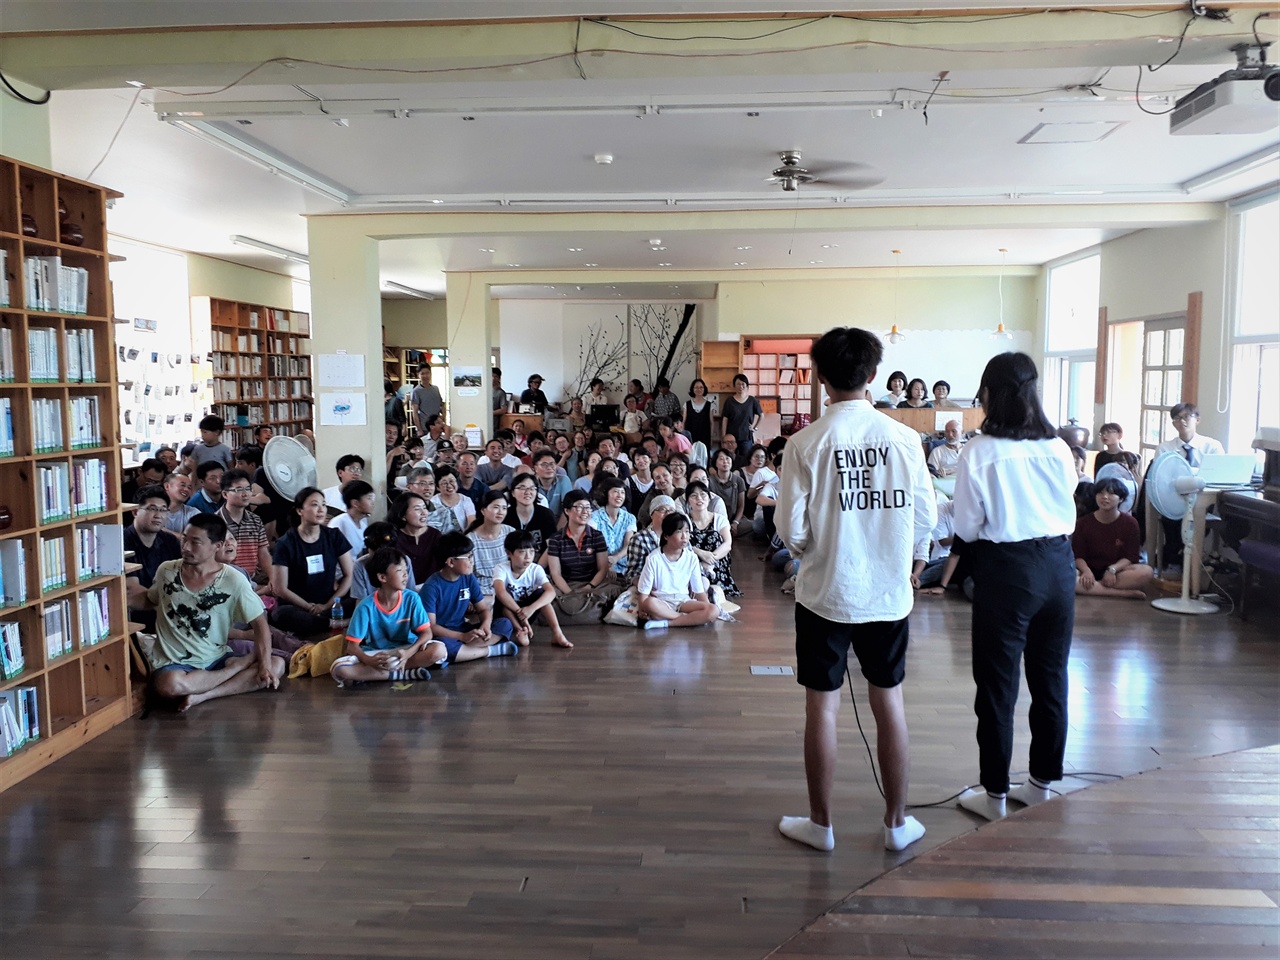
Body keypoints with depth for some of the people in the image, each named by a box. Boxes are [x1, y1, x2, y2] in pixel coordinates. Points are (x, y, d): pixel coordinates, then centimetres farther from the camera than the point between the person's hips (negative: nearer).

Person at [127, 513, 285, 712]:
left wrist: (265, 664, -19)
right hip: (173, 663, -1)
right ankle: (242, 664, -15)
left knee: (276, 665, -20)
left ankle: (202, 696, -26)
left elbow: (259, 623, -7)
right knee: (171, 685, -38)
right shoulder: (166, 571, -2)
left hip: (217, 660, 1)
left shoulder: (234, 581, -10)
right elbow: (150, 600, 19)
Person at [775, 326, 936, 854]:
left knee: (822, 705, 10)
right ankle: (897, 821, 27)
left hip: (825, 592, -2)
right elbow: (925, 518, -1)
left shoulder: (808, 442, -12)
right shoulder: (904, 438, -7)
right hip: (889, 593, 2)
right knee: (888, 701, 15)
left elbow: (791, 528, -10)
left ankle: (820, 823, 23)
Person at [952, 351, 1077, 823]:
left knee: (997, 684, 6)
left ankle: (995, 795, 16)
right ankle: (1042, 785, 29)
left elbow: (967, 527, -8)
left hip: (1006, 568, -5)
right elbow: (1069, 513, 10)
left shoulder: (980, 452, -13)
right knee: (1051, 678, 15)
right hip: (1058, 563, 5)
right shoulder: (1058, 448, 0)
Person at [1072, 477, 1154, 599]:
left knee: (1146, 572, -30)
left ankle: (1093, 587, -30)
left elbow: (1131, 557, -4)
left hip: (1117, 572, 1)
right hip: (1090, 572, 0)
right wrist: (1086, 571, -24)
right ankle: (1124, 593, -35)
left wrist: (1112, 569, -23)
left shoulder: (1130, 523, 1)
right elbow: (1077, 555, -2)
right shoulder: (1083, 523, 1)